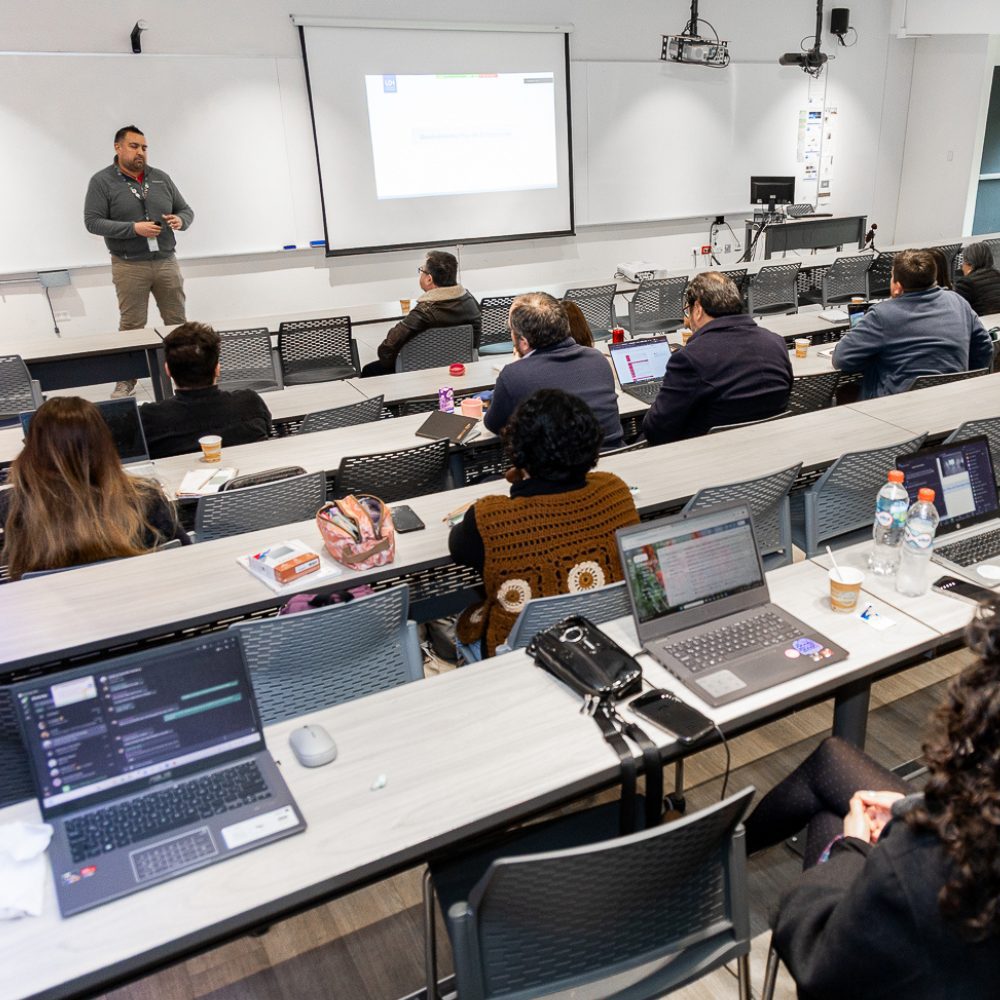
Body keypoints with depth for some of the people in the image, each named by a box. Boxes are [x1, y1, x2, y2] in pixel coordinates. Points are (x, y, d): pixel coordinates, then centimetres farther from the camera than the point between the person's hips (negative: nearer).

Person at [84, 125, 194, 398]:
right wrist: (134, 228, -19)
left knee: (177, 321, 7)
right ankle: (126, 381, 12)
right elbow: (92, 221, -9)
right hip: (129, 267, -3)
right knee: (131, 326, 1)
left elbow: (186, 209, 15)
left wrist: (180, 220, -10)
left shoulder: (161, 178, 10)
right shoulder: (102, 181, -2)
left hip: (166, 263, 3)